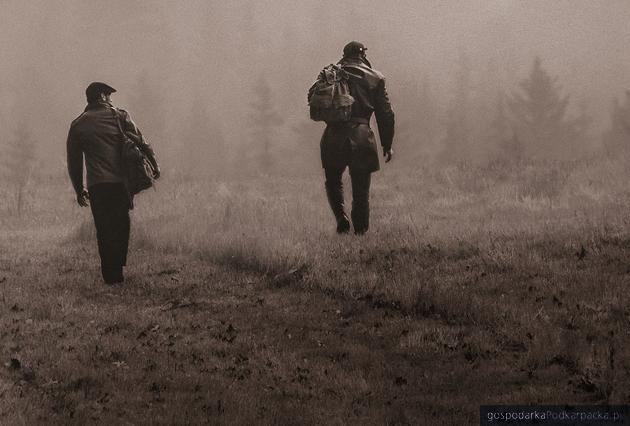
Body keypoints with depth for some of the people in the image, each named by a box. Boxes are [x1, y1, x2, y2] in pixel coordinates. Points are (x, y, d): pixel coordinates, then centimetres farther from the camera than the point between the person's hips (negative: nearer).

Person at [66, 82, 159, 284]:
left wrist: (79, 189, 20)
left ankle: (110, 275, 4)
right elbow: (140, 142, -2)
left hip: (96, 185, 1)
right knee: (121, 225, 12)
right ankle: (117, 268, 8)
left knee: (104, 230, 6)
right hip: (121, 181, -1)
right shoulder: (119, 116, 5)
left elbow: (74, 160, 13)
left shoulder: (77, 125, 10)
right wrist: (154, 165, 5)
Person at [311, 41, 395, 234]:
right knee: (361, 189, 7)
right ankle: (360, 231, 8)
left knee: (333, 182, 20)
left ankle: (341, 219, 2)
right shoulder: (375, 78, 7)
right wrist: (387, 145, 12)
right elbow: (385, 114, 6)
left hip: (333, 137, 1)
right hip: (361, 136, -1)